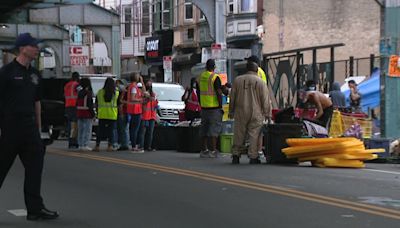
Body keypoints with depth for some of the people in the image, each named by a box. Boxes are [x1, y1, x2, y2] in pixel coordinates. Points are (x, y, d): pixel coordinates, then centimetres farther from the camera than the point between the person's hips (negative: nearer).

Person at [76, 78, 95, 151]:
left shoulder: (79, 92, 11)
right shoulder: (88, 92, -14)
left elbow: (77, 104, 14)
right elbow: (89, 104, -18)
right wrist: (93, 113, -13)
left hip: (79, 113, 8)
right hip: (87, 114, -8)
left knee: (80, 130, 11)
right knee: (87, 130, -6)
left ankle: (80, 145, 13)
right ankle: (85, 145, -10)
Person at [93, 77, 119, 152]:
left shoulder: (100, 92, 3)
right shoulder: (117, 92, -3)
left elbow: (96, 104, 10)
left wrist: (97, 112, 22)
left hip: (102, 115, 2)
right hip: (113, 115, -2)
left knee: (100, 130, 8)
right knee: (111, 130, 4)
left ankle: (97, 146, 9)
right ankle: (110, 146, 2)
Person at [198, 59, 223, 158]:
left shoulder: (200, 77, 9)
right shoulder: (215, 77, -12)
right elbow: (219, 93, -16)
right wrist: (221, 106, -9)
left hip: (204, 107, 7)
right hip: (214, 107, -6)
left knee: (204, 128, 12)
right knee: (215, 128, -4)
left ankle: (204, 150, 14)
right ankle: (213, 151, -7)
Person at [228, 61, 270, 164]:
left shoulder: (237, 80, 4)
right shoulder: (260, 82, -1)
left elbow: (232, 98, 8)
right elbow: (265, 100, -1)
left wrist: (231, 111, 16)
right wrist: (266, 113, 7)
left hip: (240, 112, 2)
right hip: (256, 113, -2)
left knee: (239, 135, 8)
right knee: (254, 135, 2)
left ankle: (236, 155, 9)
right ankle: (253, 157, 1)